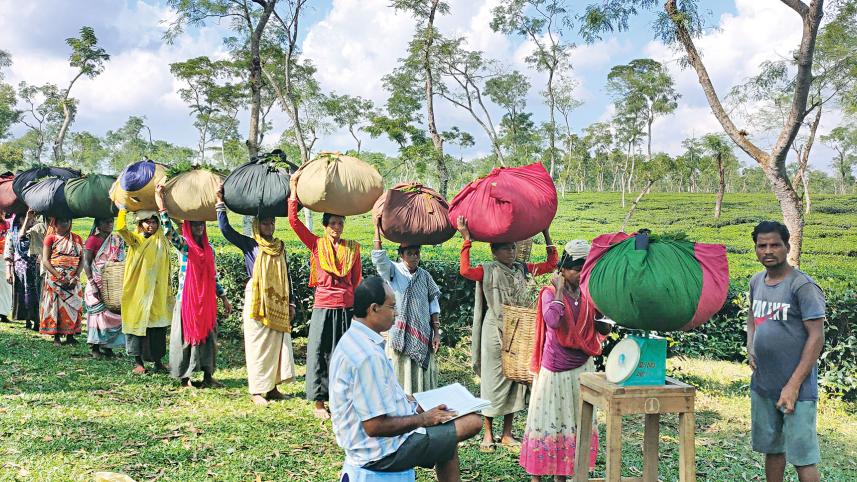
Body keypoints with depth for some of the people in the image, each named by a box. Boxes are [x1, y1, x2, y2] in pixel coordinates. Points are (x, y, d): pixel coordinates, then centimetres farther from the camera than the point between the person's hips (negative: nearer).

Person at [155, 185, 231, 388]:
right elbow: (169, 231, -23)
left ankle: (208, 375, 13)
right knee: (186, 335, 0)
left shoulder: (209, 248, 11)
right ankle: (184, 377, 9)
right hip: (187, 297, -4)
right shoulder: (183, 245, -3)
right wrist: (161, 204, -27)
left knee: (208, 335, 6)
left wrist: (223, 297, 13)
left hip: (207, 300, 5)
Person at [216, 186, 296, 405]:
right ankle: (257, 391, 5)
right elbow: (226, 229, -13)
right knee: (258, 346, -1)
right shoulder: (249, 245, -1)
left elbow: (287, 276, 13)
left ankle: (272, 386, 17)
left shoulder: (280, 246, 11)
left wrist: (291, 303, 10)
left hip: (278, 304, 5)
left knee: (278, 344, 6)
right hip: (257, 302, -4)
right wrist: (220, 203, -12)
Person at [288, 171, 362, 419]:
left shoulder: (353, 248, 6)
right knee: (320, 353, 3)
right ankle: (319, 402, 13)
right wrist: (294, 188, -10)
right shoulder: (317, 245, 1)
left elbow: (357, 280, 9)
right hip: (323, 308, -1)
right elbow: (294, 221, -7)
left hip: (346, 309, 2)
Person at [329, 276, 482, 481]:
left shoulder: (353, 339, 5)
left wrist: (410, 401, 11)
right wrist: (423, 419, -15)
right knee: (472, 422, -7)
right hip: (382, 450, -10)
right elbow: (375, 426, -28)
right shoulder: (368, 356, -28)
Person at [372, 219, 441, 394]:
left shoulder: (425, 275, 5)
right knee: (401, 377, 3)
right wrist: (377, 228, -25)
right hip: (400, 335, -2)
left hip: (423, 335, 3)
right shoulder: (393, 271, -2)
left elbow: (433, 304, 7)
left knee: (422, 377, 8)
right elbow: (379, 257, -20)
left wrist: (436, 332, 2)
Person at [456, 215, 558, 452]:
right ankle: (488, 433, 15)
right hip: (495, 332, -5)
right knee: (493, 379, 2)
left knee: (515, 378, 8)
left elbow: (551, 264, 12)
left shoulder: (522, 269, 9)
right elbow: (465, 271, -24)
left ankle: (507, 433, 19)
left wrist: (546, 235, 9)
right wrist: (467, 239, -22)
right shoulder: (488, 270, -5)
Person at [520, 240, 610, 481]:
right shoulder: (550, 293, -9)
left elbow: (604, 329, 8)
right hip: (554, 368, -5)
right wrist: (559, 290, -18)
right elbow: (552, 321, -30)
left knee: (577, 422, 11)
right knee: (546, 420, 2)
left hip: (582, 367, 5)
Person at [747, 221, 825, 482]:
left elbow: (817, 337, -15)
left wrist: (794, 385, -17)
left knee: (802, 457, 0)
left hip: (795, 389, -6)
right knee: (772, 449, 18)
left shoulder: (802, 285, -13)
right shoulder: (756, 281, 8)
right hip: (761, 385, 7)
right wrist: (750, 347, 4)